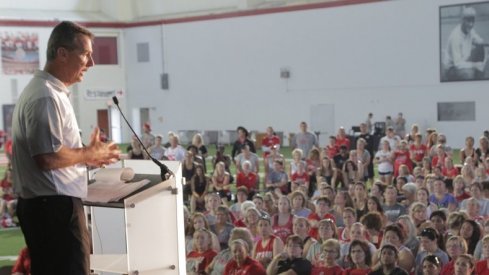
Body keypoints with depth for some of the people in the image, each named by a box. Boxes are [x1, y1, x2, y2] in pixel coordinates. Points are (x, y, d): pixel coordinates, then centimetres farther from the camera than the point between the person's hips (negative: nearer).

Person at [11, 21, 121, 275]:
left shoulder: (46, 91, 16)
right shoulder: (46, 97, -18)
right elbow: (48, 157, -25)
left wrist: (86, 155, 10)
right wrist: (89, 154, -10)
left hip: (45, 203, 11)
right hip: (54, 205, -11)